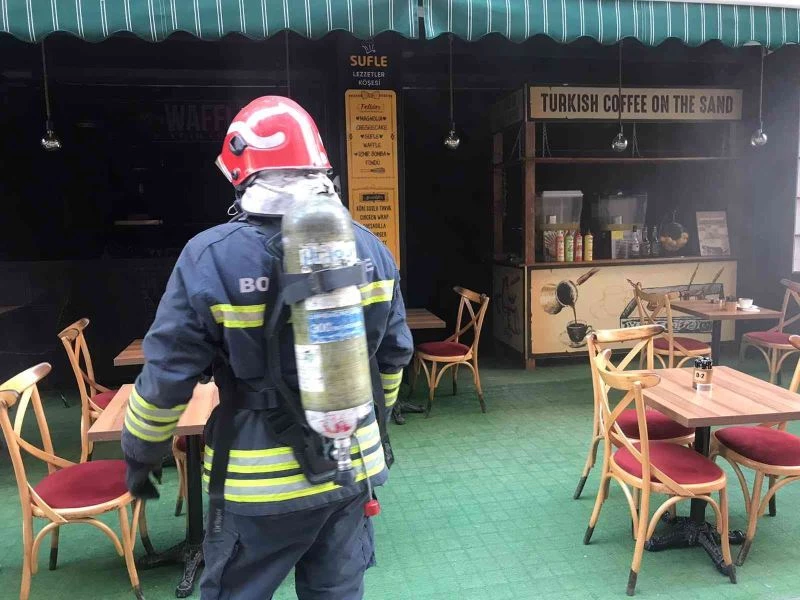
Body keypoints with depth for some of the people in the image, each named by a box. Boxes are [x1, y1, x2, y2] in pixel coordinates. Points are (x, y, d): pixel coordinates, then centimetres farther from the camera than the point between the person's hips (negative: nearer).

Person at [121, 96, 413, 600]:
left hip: (262, 481, -4)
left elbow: (168, 376, -11)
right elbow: (394, 355, 5)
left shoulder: (212, 257, -17)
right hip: (352, 466, 5)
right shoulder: (369, 247, -3)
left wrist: (141, 456, 6)